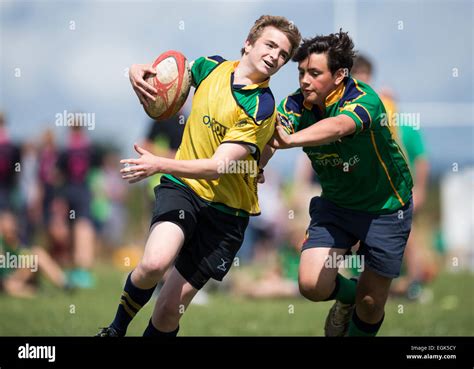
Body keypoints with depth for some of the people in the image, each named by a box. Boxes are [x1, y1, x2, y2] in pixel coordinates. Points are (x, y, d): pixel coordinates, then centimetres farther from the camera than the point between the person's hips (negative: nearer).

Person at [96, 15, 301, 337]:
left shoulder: (261, 107, -14)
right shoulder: (213, 67, 2)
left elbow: (219, 166, -21)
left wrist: (160, 165, -33)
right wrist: (139, 72, -2)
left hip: (225, 208, -2)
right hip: (182, 187, 3)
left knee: (169, 309, -6)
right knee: (155, 263, -28)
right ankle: (117, 329, -2)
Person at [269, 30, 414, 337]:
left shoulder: (363, 98, -29)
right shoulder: (296, 105, -14)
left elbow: (338, 126, -51)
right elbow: (269, 133, -31)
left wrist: (289, 140, -68)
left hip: (386, 207, -4)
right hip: (335, 205, 4)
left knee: (371, 303, 3)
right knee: (312, 285, -13)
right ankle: (347, 294, 22)